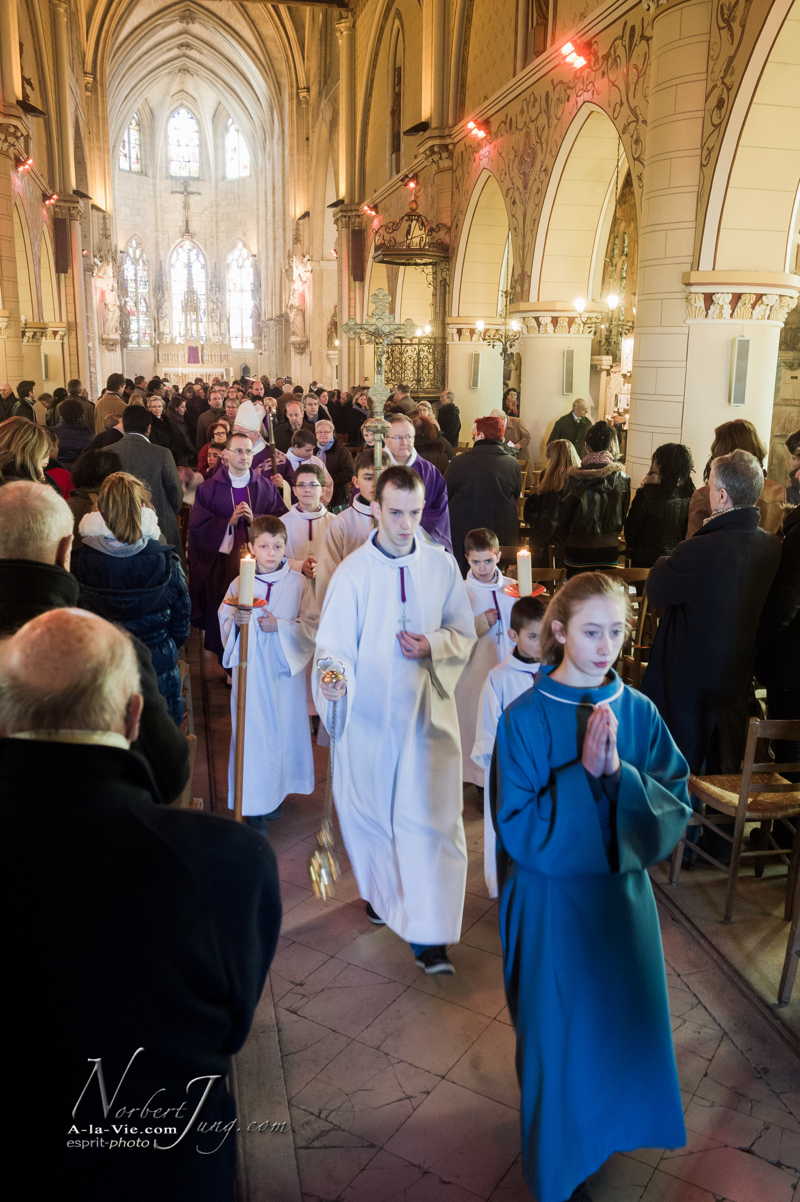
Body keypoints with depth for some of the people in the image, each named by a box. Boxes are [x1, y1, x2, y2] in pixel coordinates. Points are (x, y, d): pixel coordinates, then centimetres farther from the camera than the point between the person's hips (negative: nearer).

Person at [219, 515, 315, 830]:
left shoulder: (298, 583, -2)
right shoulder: (240, 584, 0)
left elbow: (310, 626, -4)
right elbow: (225, 626, 6)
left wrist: (280, 626, -17)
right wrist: (237, 622, -16)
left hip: (285, 668, 0)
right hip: (250, 669, 0)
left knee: (283, 727, 8)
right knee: (252, 730, -1)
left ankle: (276, 792, 28)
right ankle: (253, 805, 8)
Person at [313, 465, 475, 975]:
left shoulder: (441, 565, -1)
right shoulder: (353, 572, -8)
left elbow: (465, 632, 6)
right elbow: (335, 645, -12)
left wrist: (434, 645, -14)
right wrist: (332, 678, -33)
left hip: (429, 710, 1)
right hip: (369, 711, 0)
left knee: (433, 817, -5)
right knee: (371, 813, 15)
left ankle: (429, 934, 4)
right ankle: (383, 890, 44)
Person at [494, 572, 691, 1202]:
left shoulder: (639, 711, -5)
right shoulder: (525, 718, -16)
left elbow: (676, 806, -6)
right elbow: (518, 828, -17)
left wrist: (619, 773, -23)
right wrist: (582, 773, -26)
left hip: (623, 892, 4)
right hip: (551, 901, -3)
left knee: (624, 1023, 19)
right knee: (560, 1034, 12)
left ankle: (613, 1126, 49)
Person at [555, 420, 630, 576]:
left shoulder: (576, 477, -13)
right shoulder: (621, 476, -5)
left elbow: (564, 512, -6)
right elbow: (623, 512, 5)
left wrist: (562, 540, 10)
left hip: (578, 547, -2)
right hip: (609, 547, 2)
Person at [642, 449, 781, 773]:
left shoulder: (700, 550, -28)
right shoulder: (770, 546, -6)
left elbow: (657, 593, -15)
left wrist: (665, 562, 4)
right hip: (738, 680, 6)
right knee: (726, 769, 21)